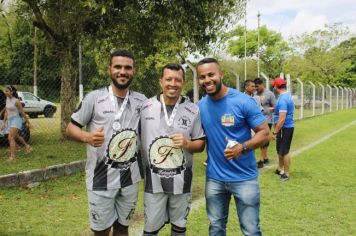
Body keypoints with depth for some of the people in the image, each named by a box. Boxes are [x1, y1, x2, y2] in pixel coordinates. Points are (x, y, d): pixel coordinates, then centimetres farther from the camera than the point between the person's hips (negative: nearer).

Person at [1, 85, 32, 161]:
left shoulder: (16, 101, -16)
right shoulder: (7, 99, 6)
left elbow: (22, 112, -10)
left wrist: (27, 122, -5)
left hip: (16, 120, -8)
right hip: (10, 120, 8)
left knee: (10, 138, -16)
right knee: (16, 137, 23)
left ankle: (12, 156, -13)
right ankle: (27, 146, 45)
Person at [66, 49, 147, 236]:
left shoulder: (141, 101, 2)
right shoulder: (94, 97, -8)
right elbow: (71, 128, -4)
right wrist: (87, 137, -24)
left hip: (130, 178, 3)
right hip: (101, 179, -3)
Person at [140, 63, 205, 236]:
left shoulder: (193, 110, -4)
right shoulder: (146, 107, -4)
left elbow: (201, 144, 1)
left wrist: (187, 144, -19)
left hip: (181, 180, 0)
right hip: (153, 179, 0)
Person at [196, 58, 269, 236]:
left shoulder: (244, 101, -14)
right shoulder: (200, 107, 0)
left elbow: (264, 133, -12)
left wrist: (243, 147, -27)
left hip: (245, 178, -3)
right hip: (214, 178, 4)